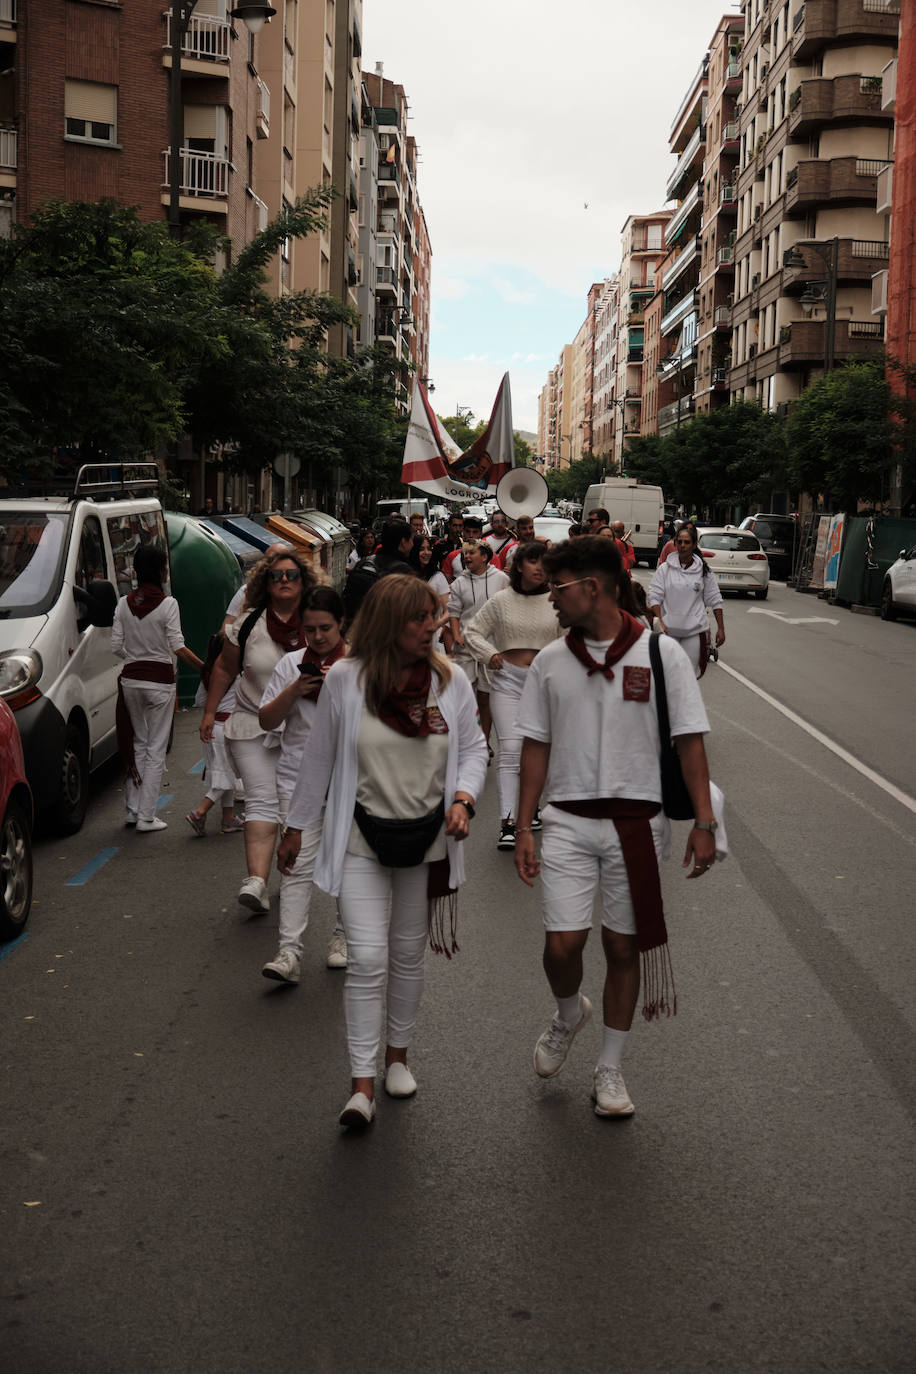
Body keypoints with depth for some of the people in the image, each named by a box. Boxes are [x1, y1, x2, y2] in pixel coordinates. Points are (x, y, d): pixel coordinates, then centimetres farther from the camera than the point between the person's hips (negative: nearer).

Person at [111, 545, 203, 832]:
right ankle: (146, 817, 4)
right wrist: (205, 668, -8)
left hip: (131, 679, 5)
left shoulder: (124, 603, 2)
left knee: (138, 743, 19)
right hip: (159, 681, -5)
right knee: (156, 749, 3)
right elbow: (178, 647, -15)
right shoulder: (167, 604, -12)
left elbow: (116, 647, 3)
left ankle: (133, 809, 21)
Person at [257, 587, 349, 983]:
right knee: (297, 864, -7)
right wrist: (294, 691, -13)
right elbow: (266, 721, 3)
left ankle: (343, 936, 30)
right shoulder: (291, 664, 4)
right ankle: (289, 952, -10)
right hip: (298, 778, 0)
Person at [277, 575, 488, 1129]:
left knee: (409, 955, 15)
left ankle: (398, 1054, 36)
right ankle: (362, 1083, -1)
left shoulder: (451, 681, -4)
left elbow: (474, 749, 6)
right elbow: (320, 758, 1)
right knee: (367, 959, -10)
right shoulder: (345, 680, -10)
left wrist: (463, 799, -13)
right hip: (362, 839, -2)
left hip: (426, 836, 3)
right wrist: (297, 827, 8)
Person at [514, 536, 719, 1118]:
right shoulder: (550, 661, 5)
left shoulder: (661, 654, -4)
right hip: (568, 822, 2)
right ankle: (569, 1014, 29)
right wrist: (524, 827, 4)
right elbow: (536, 747, 8)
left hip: (637, 823, -1)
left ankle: (610, 1069, 24)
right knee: (563, 945, -6)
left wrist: (704, 822, -7)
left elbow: (689, 741, -2)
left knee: (624, 946, 7)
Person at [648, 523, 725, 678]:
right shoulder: (665, 569, 1)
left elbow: (715, 600, 8)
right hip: (669, 630, 0)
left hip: (695, 630, 0)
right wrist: (660, 622, -14)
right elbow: (654, 597, -2)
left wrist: (721, 628, 5)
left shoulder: (703, 571, 4)